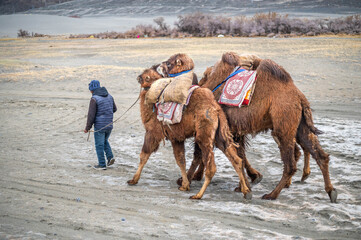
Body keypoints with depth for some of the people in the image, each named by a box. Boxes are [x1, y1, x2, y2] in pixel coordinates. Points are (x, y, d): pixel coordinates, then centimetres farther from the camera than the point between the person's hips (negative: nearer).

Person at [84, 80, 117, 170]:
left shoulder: (94, 99, -14)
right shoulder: (109, 96, 6)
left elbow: (91, 115, -15)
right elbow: (114, 109, 18)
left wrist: (87, 127, -8)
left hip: (99, 126, -6)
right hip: (109, 125, 6)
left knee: (99, 145, 5)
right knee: (105, 141, 26)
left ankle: (102, 164, 10)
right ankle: (110, 157, 11)